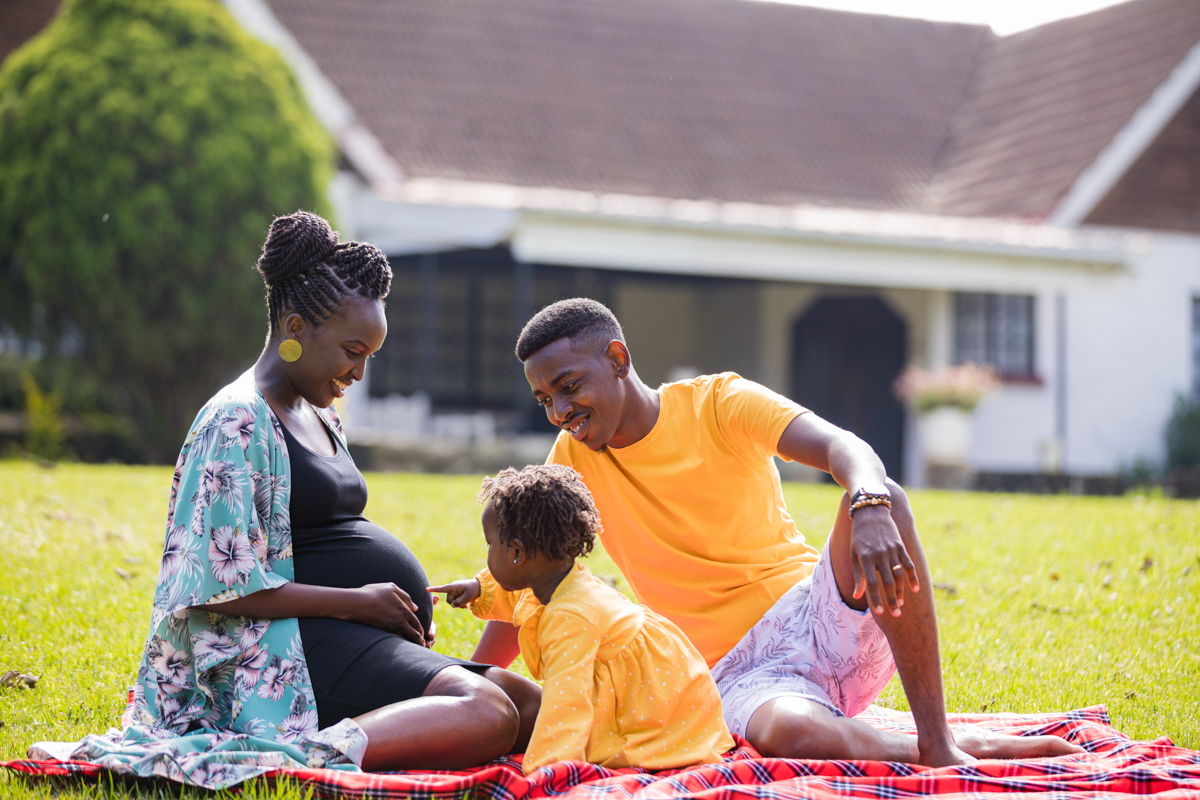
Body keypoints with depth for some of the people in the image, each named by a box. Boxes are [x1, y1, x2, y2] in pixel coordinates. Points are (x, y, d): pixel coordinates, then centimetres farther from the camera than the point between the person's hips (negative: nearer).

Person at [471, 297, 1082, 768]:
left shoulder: (720, 402, -3)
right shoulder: (573, 460, 7)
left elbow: (842, 447, -20)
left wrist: (871, 508, -42)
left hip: (818, 614, 0)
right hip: (740, 674, 1)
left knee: (878, 501, -32)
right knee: (788, 734, -38)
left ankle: (938, 739, -26)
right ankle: (966, 751, -15)